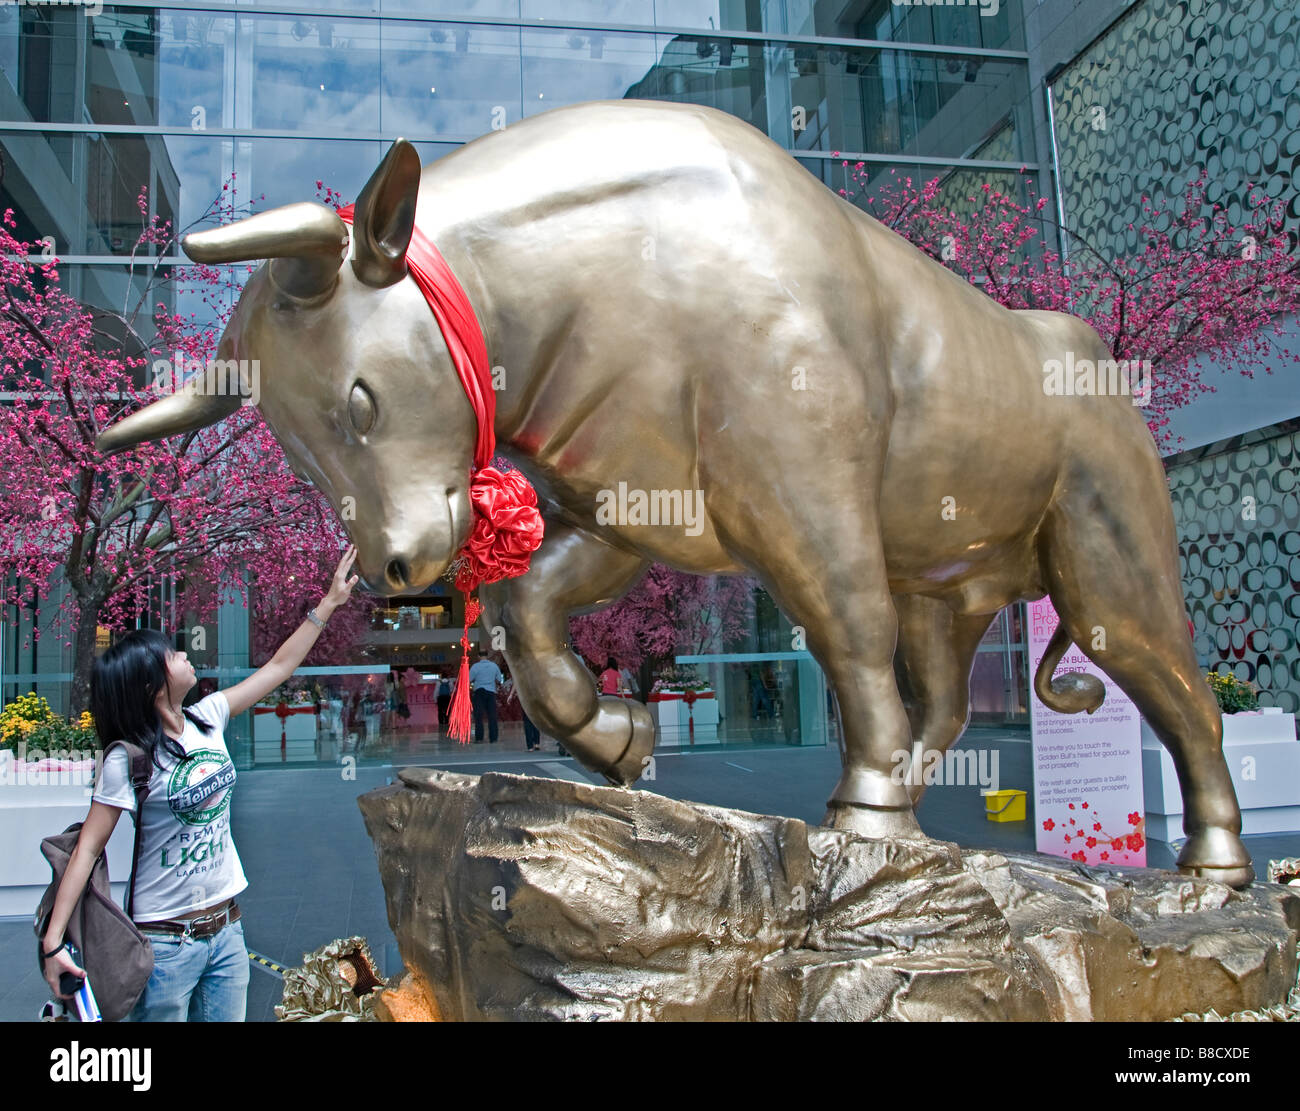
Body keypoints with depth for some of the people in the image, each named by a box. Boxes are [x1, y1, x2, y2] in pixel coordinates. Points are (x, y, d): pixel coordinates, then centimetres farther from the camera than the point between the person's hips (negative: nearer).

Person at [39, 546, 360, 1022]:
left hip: (226, 929, 6)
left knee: (227, 1017, 12)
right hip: (166, 942, -5)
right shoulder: (128, 760, -15)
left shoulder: (206, 720, 2)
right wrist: (53, 942, -20)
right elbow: (87, 850, -15)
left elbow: (278, 667, 8)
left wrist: (329, 603, 10)